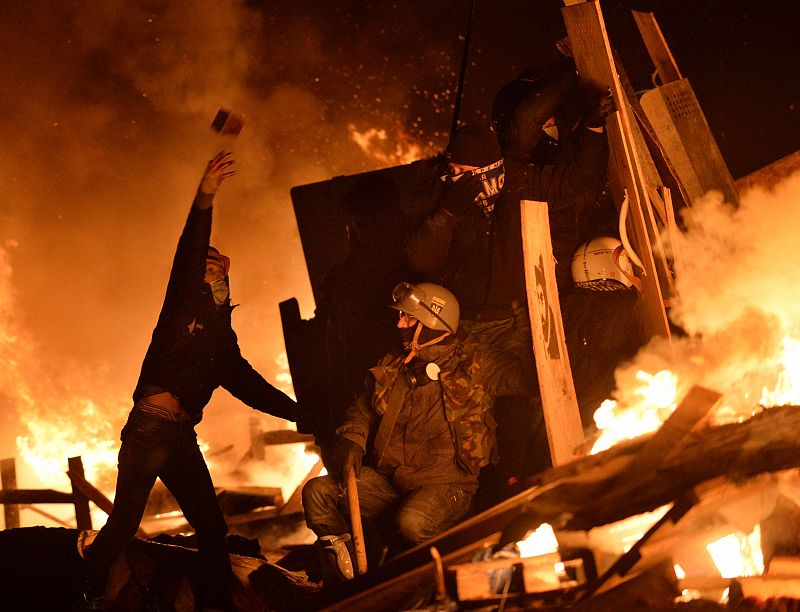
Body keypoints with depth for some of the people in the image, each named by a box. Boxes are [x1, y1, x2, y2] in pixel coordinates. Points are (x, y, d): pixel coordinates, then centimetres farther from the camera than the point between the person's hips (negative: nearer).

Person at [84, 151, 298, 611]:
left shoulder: (223, 334, 20)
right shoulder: (184, 308, 2)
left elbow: (246, 383, 23)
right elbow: (187, 260, -15)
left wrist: (297, 411, 19)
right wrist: (203, 203, -27)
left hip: (183, 436, 7)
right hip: (148, 429, -7)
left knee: (212, 526, 4)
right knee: (125, 523, -8)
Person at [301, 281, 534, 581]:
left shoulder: (477, 364, -4)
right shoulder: (392, 366, 11)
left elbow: (529, 379, -6)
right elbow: (362, 411, 19)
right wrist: (351, 443, 0)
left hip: (446, 484, -5)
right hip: (388, 482, 5)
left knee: (412, 521, -37)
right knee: (317, 491, -13)